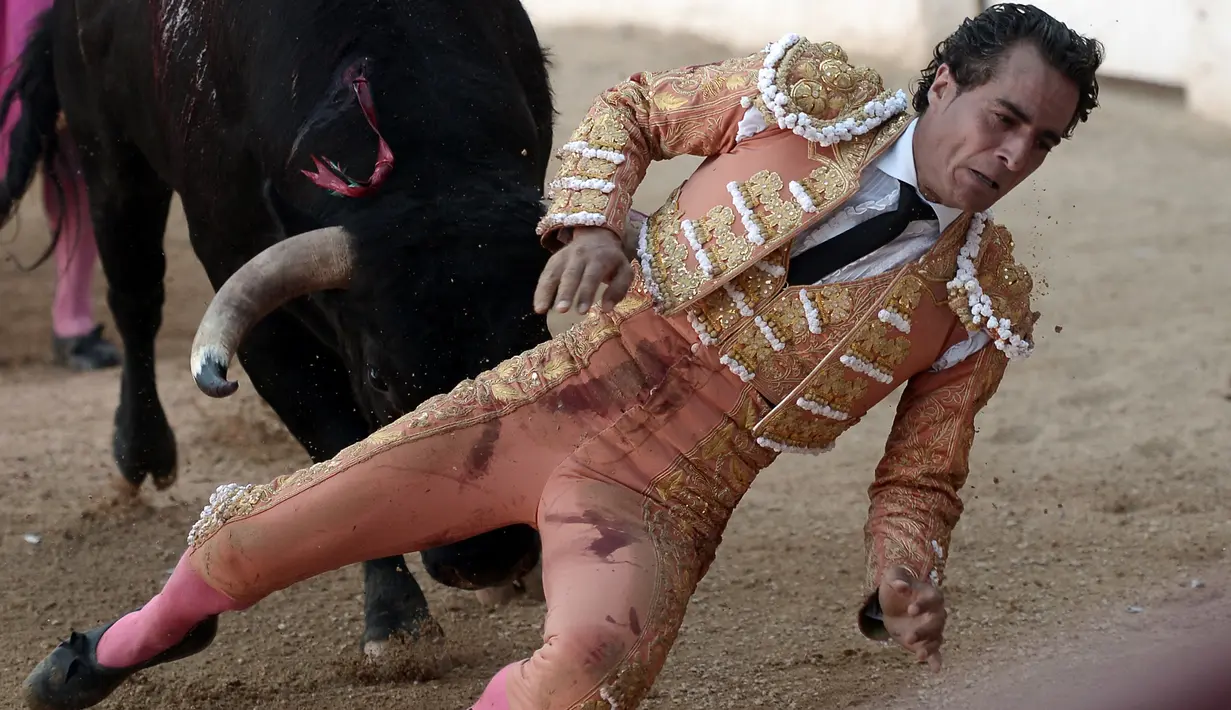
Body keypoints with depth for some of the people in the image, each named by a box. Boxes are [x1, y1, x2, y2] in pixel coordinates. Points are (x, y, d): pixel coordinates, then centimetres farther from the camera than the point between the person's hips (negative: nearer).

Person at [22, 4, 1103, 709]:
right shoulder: (819, 94, -4)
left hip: (666, 502, -1)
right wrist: (588, 224, -10)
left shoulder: (989, 302, -1)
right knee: (247, 539, 4)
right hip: (553, 398, 1)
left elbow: (921, 476, 9)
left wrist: (908, 580, -11)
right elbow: (630, 109, 9)